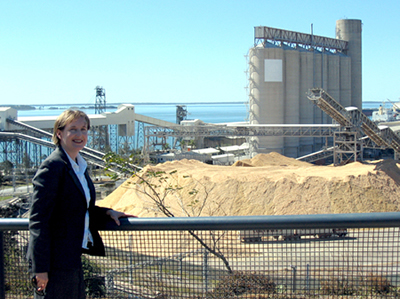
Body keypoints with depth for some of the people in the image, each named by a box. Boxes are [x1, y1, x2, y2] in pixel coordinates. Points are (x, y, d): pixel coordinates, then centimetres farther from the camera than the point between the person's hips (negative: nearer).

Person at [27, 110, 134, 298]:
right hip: (56, 260, -9)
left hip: (72, 258, 9)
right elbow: (38, 220, -19)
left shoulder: (79, 166, 12)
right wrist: (40, 268, -21)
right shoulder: (52, 167, -15)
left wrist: (107, 213, 6)